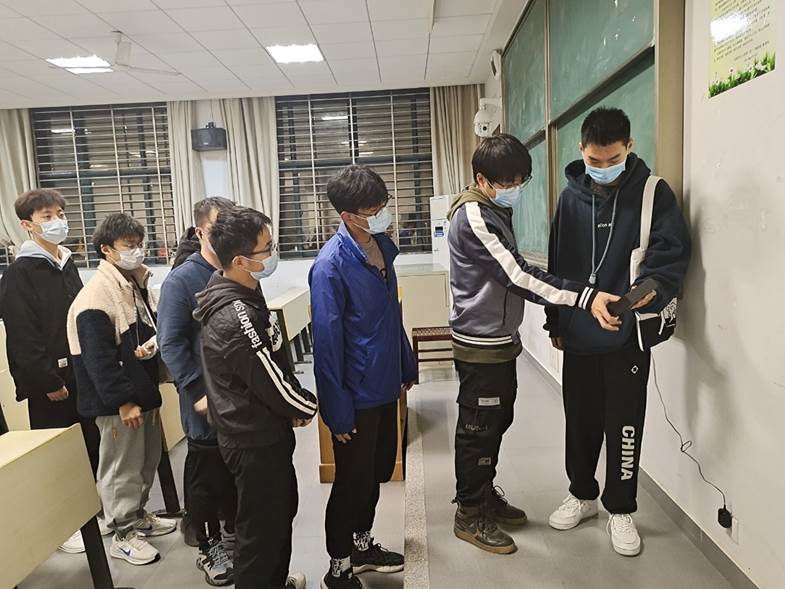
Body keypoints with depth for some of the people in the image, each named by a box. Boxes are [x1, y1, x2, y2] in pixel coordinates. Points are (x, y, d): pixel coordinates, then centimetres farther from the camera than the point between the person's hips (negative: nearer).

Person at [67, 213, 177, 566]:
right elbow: (98, 359, -22)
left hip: (143, 390, 9)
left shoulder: (135, 286, 10)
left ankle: (138, 515, 39)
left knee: (148, 459, 20)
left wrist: (154, 341, -3)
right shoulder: (96, 297, -19)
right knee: (122, 467, 5)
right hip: (117, 401, -9)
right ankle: (123, 535, 22)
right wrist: (123, 401, -21)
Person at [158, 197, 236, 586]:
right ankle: (209, 548, 31)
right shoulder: (181, 280, -11)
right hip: (208, 401, -5)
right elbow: (171, 343, -14)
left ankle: (233, 532, 40)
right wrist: (199, 392, -18)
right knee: (207, 475, 11)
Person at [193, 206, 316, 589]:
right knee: (261, 526, 10)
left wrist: (294, 405, 4)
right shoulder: (237, 318, -30)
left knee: (282, 508, 26)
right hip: (256, 439, -10)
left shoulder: (237, 295, 1)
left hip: (258, 431, 10)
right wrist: (308, 406, -4)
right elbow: (275, 384, -24)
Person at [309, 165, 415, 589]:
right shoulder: (331, 265, -22)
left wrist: (406, 366, 16)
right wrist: (337, 411, -17)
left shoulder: (382, 245, 2)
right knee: (352, 482, 10)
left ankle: (362, 547, 44)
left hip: (385, 386, 7)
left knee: (377, 473, 22)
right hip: (356, 395, -7)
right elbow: (327, 343, -20)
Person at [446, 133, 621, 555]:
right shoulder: (473, 216, -21)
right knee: (478, 429, 3)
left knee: (497, 421, 19)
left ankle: (485, 494, 37)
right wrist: (586, 298, -31)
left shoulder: (494, 209, 11)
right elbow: (519, 276, -27)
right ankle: (469, 515, 21)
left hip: (500, 339, 10)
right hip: (480, 345, -10)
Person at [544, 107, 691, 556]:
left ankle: (621, 509, 26)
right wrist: (555, 322, 12)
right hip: (578, 332, 3)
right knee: (581, 419, 14)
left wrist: (649, 291, -32)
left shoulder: (653, 192, -4)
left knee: (624, 424, 7)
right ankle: (582, 494, 34)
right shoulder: (572, 196, 6)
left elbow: (673, 251, -11)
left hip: (628, 333, -3)